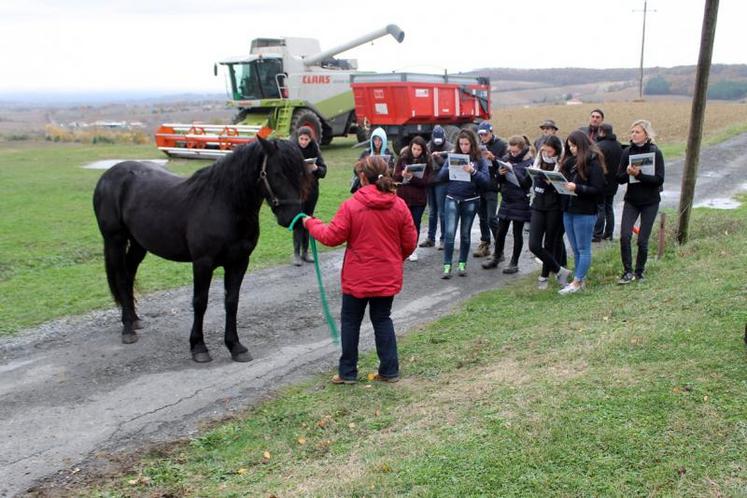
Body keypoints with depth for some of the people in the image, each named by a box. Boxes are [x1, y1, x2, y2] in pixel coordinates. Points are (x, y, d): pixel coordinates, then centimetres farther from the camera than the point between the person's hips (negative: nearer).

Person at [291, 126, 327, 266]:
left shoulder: (315, 150, 3)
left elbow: (324, 171, 1)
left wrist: (316, 168, -19)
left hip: (312, 190, 3)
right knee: (298, 221, -5)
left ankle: (305, 252, 18)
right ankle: (296, 253, 1)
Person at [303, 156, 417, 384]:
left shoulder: (351, 206, -15)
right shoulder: (399, 205, -4)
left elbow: (332, 237, -11)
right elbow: (410, 242, 1)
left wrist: (311, 224, 6)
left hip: (357, 278, -3)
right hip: (388, 277, 3)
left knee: (350, 321, 11)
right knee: (382, 319, 16)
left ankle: (348, 372, 18)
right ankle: (390, 370, 16)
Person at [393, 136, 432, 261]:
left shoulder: (426, 161, -2)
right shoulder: (403, 158, 0)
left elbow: (425, 181, -10)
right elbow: (395, 176, -1)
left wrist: (411, 177, -24)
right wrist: (403, 174, -23)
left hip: (418, 198, 0)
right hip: (403, 196, 0)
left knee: (416, 223, 6)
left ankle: (413, 249, 18)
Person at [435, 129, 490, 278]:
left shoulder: (480, 159, 0)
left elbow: (486, 180, -8)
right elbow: (441, 176, 0)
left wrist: (473, 171, -23)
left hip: (470, 201, 0)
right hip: (452, 199, 0)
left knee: (465, 234, 10)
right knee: (450, 233, -8)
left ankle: (462, 264, 21)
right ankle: (447, 266, -4)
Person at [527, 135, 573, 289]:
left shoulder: (562, 166, -7)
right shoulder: (538, 163, 10)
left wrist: (550, 183, -24)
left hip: (554, 209, -5)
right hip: (538, 207, 5)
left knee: (549, 244, 6)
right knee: (534, 245, -5)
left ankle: (544, 276, 23)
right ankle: (560, 271, 9)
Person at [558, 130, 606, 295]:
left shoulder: (593, 164, -9)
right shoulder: (571, 162, 12)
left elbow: (598, 190, -14)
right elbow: (564, 179, 17)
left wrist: (577, 188, -23)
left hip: (585, 213, -8)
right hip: (568, 210, 8)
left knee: (583, 249, 1)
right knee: (575, 249, 13)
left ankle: (577, 282, 3)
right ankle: (581, 279, 21)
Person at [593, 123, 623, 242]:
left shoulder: (600, 146, -19)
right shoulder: (618, 146, 9)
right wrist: (616, 177, 19)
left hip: (601, 183, -8)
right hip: (613, 183, 8)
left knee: (600, 209, -3)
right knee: (609, 208, 15)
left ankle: (597, 235, -1)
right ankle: (608, 234, 20)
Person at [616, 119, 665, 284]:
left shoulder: (655, 153, -8)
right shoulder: (627, 152, 1)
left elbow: (659, 179, -15)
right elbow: (619, 178, 1)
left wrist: (639, 174, -26)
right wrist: (628, 173, -20)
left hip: (650, 202, -2)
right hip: (631, 200, 2)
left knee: (642, 240, 1)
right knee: (624, 236, -11)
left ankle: (639, 272, 19)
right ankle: (628, 272, 1)